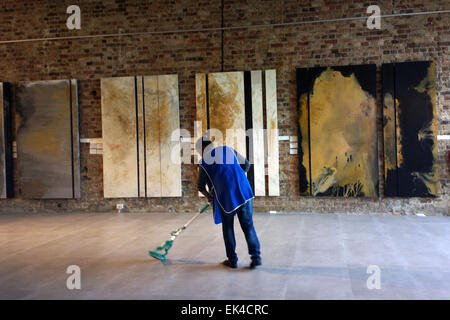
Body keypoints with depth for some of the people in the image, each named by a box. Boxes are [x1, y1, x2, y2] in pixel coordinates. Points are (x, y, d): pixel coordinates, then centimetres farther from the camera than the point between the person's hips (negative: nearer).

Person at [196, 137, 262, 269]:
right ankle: (256, 256, 1)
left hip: (225, 195, -3)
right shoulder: (229, 150, 18)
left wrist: (208, 196, 29)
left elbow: (200, 186, 11)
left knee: (227, 227, 11)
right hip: (243, 191, 3)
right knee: (248, 225, 7)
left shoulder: (205, 160, 8)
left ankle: (232, 260, 13)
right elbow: (246, 164, 22)